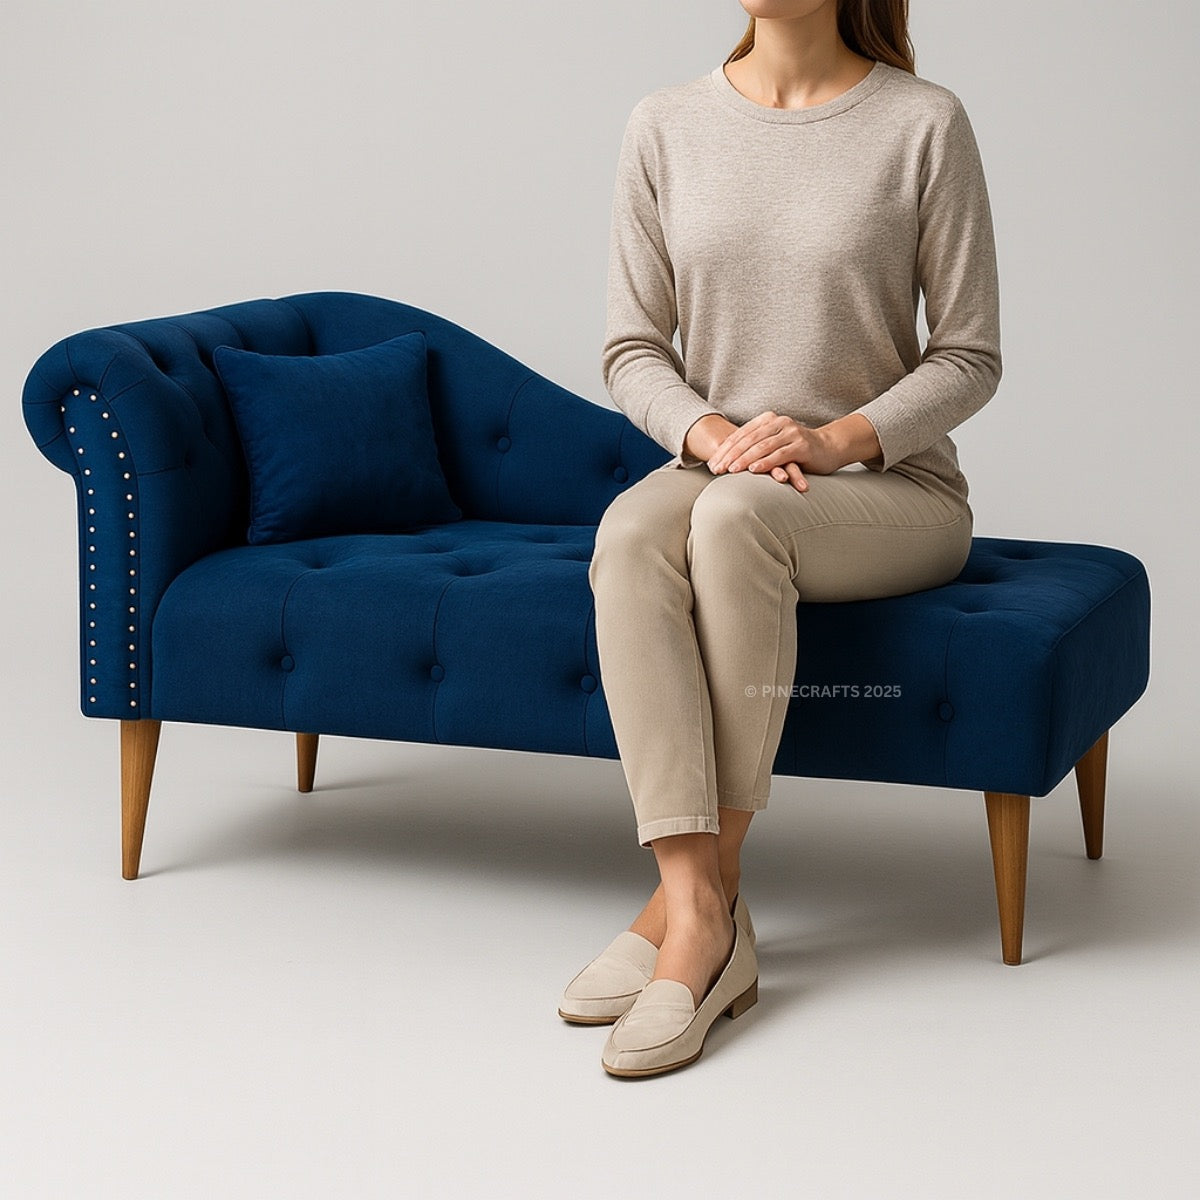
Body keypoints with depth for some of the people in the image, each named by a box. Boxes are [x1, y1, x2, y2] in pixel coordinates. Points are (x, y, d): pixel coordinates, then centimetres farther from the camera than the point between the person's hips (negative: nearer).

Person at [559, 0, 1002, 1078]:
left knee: (736, 514, -35)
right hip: (711, 469, 3)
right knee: (629, 533, -31)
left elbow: (969, 358, -4)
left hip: (894, 487, -3)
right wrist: (710, 435, -14)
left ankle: (691, 900, -27)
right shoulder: (667, 126, 4)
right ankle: (704, 919, -37)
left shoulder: (923, 123, -5)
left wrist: (835, 440, -19)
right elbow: (633, 349, 6)